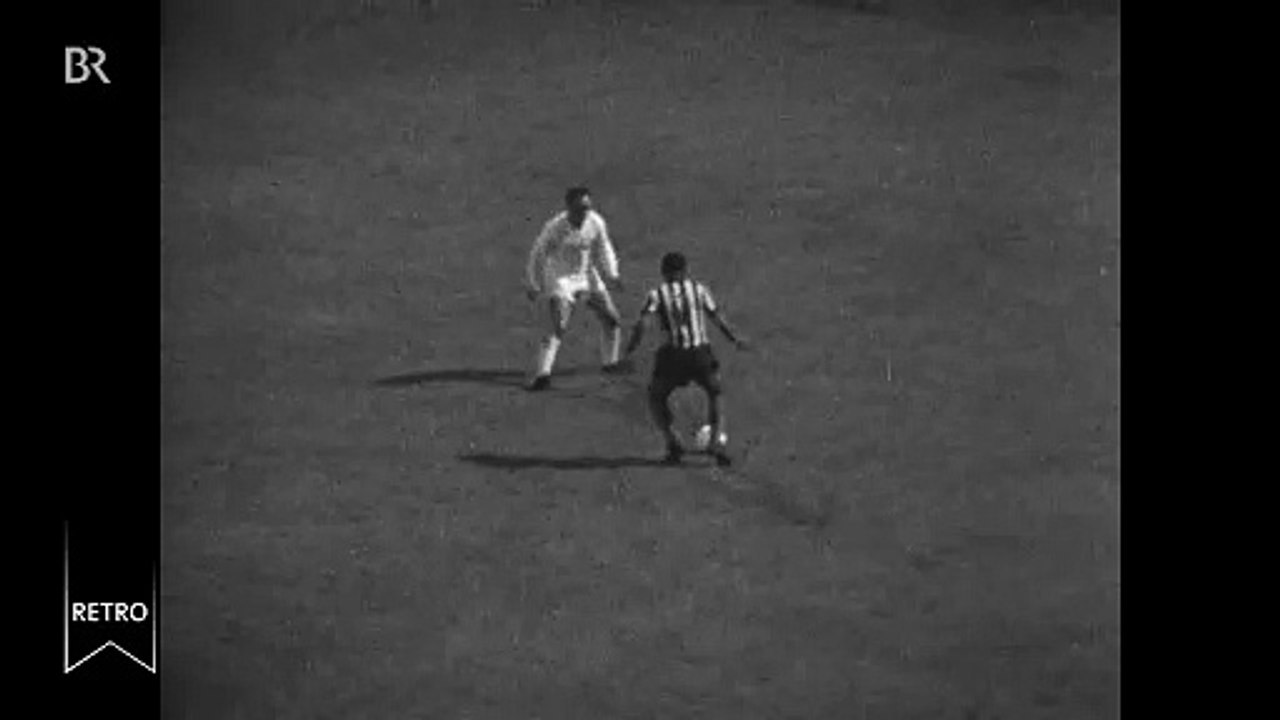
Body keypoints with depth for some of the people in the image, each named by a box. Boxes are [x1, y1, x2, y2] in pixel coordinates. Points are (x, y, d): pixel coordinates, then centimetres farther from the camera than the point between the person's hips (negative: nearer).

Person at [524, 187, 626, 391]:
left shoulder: (596, 223, -13)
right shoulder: (555, 227, -24)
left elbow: (603, 250, 5)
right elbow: (538, 254, -10)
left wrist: (611, 275, -6)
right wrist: (534, 286, -2)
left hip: (588, 277, 5)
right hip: (561, 278, -5)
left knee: (612, 319, 8)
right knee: (558, 327, -20)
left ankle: (610, 363, 30)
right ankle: (542, 373, -21)